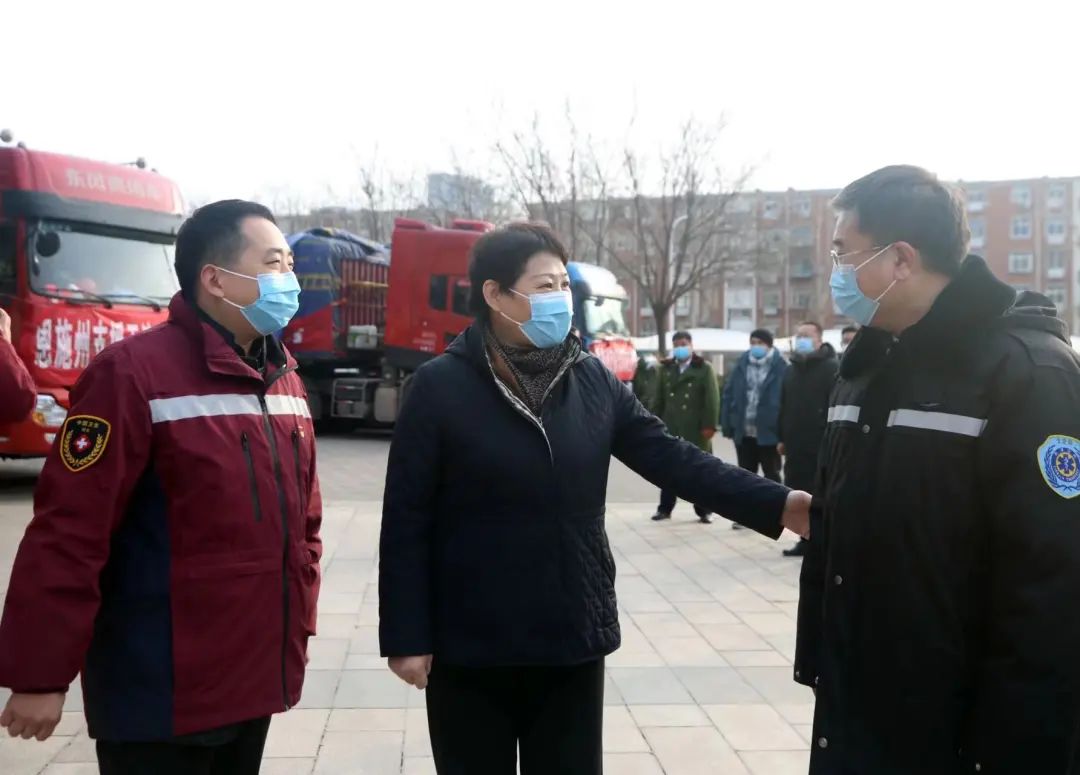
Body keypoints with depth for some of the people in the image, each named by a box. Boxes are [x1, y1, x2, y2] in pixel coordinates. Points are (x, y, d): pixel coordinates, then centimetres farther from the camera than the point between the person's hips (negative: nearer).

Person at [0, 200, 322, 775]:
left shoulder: (284, 380, 9)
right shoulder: (134, 374, -15)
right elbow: (66, 536, -17)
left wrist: (298, 626, 15)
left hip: (253, 680, 7)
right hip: (160, 693, -7)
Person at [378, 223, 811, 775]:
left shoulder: (592, 380, 1)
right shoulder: (441, 386, -10)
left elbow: (670, 458, -1)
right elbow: (406, 521, -9)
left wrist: (778, 505, -12)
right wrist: (405, 636, -10)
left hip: (573, 642, 4)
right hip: (471, 650, -3)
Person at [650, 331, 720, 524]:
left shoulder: (704, 368, -1)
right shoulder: (666, 368, 10)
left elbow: (712, 398, -7)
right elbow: (659, 398, 11)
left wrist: (709, 425, -14)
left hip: (696, 430, -3)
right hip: (670, 428, 3)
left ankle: (703, 511, 13)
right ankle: (665, 509, 18)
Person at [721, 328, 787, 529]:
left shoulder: (780, 367, -8)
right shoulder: (741, 365, 5)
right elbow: (729, 395, 5)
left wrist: (783, 431, -14)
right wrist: (728, 426, 0)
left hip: (768, 431, -4)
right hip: (744, 431, 4)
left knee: (771, 474, 8)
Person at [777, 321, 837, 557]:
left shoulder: (831, 368, -6)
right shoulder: (791, 370, 16)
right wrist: (783, 438, 16)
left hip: (821, 444, -7)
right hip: (796, 445, 7)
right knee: (798, 493, 8)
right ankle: (807, 539, 18)